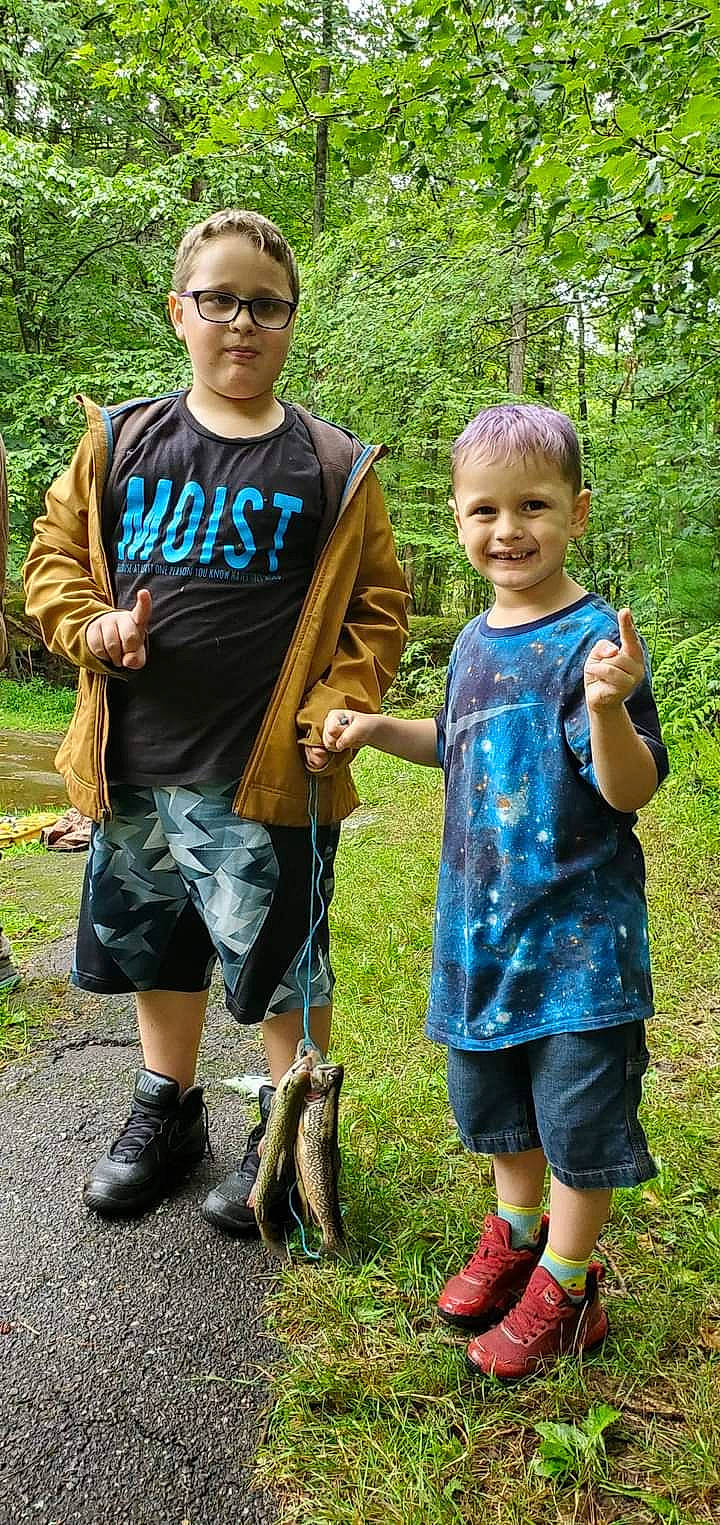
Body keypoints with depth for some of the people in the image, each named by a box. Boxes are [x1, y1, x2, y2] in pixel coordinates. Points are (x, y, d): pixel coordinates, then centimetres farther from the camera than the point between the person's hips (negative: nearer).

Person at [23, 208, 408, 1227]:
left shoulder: (332, 466, 0)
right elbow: (54, 557, 12)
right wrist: (93, 627, -8)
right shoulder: (120, 443, 6)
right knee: (152, 945, 19)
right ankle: (166, 1112, 41)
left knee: (280, 962, 6)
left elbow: (376, 608, 2)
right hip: (133, 768, 4)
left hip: (266, 773, -3)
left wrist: (334, 709, -12)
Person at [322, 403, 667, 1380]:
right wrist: (377, 729, 15)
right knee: (492, 1097, 22)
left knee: (579, 1114, 8)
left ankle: (565, 1281, 30)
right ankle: (517, 1233, 45)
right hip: (481, 922, 7)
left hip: (577, 931, -7)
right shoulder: (476, 641, 6)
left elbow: (631, 792, -23)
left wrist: (609, 709, -41)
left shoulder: (594, 638, -17)